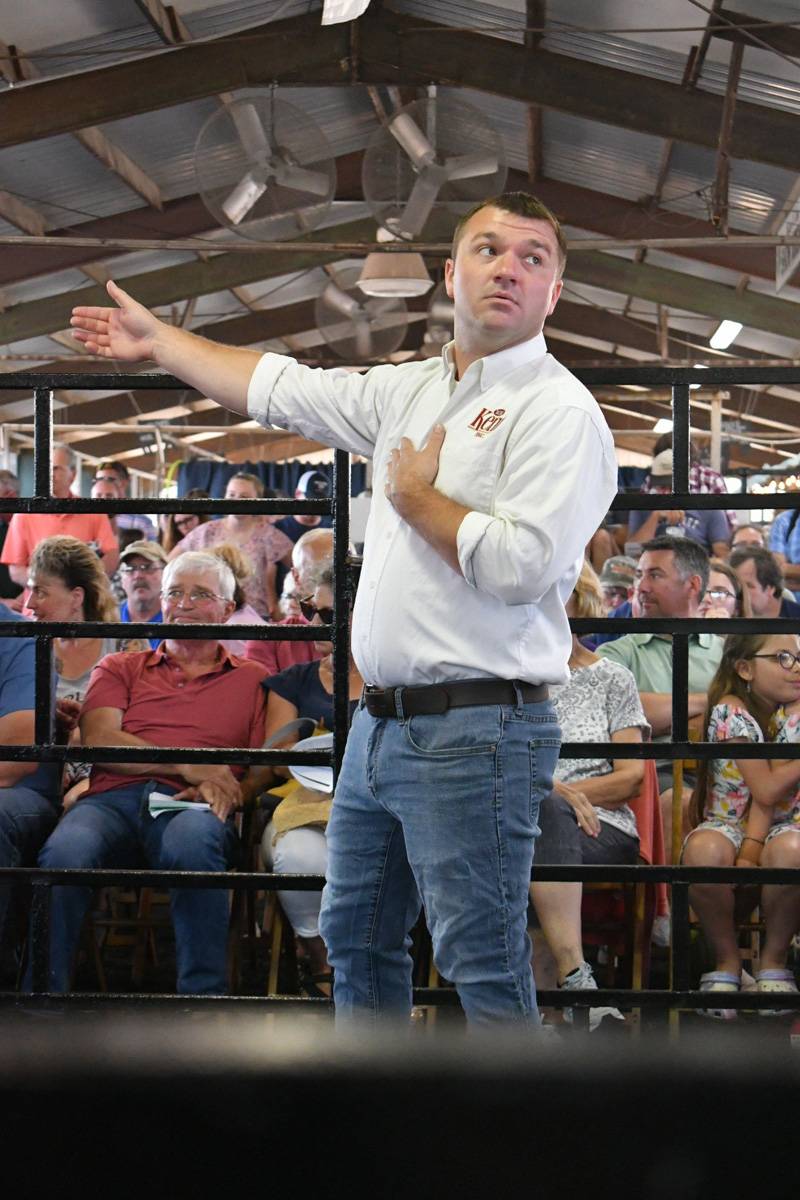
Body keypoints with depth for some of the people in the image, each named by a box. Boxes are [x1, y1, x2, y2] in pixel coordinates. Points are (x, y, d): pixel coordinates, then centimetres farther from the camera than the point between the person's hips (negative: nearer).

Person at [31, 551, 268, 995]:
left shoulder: (250, 680, 24)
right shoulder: (119, 669, 28)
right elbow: (98, 739, 9)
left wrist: (220, 788, -10)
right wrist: (185, 765, -4)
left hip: (190, 808, -1)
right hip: (113, 798, 1)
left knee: (193, 844, -41)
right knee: (63, 853, -35)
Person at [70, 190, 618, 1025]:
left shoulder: (559, 412, -10)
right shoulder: (410, 391, 15)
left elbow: (521, 565, -23)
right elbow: (280, 390, 26)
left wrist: (416, 496, -8)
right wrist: (158, 342, 31)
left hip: (474, 732, -9)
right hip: (382, 720, 9)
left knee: (484, 970, -7)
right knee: (355, 935, 19)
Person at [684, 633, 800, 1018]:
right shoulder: (730, 711, -11)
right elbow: (766, 790, -17)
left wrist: (752, 849, -25)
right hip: (727, 823, -1)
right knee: (704, 851, -38)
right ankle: (726, 960, -13)